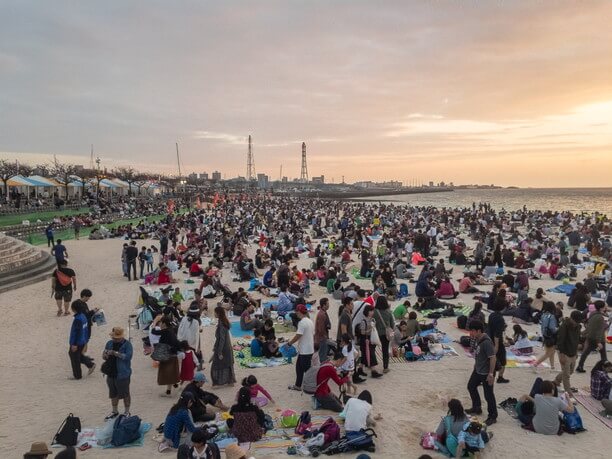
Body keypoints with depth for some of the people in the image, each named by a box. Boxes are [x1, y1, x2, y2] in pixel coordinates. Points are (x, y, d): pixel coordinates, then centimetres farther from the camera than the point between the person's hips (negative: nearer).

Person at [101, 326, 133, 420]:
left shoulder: (127, 344, -11)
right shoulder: (110, 343, 7)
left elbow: (128, 356, -24)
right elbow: (104, 357, 14)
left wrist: (115, 353, -28)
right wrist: (105, 355, -10)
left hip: (122, 374, -6)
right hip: (111, 373, 6)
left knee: (125, 394, 6)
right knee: (113, 394, 18)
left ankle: (127, 412, 20)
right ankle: (114, 411, 34)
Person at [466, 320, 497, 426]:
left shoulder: (486, 342, -28)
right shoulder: (477, 340, 0)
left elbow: (493, 358, -27)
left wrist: (491, 374, -24)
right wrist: (475, 366, 21)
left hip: (486, 373, -10)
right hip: (478, 370, 10)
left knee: (488, 395, 3)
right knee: (471, 386, 23)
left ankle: (493, 417, 20)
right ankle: (477, 408, 42)